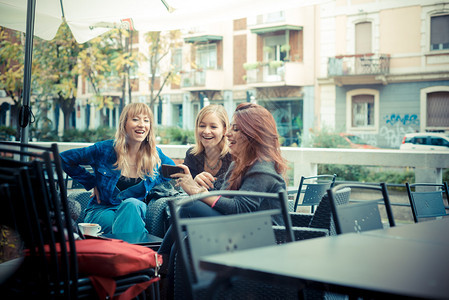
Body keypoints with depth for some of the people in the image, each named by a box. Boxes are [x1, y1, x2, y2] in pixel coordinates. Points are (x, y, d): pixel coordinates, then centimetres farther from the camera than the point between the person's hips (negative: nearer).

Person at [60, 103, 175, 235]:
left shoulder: (155, 155, 1)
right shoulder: (105, 149, -6)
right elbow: (64, 159, 5)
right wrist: (92, 183, 2)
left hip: (135, 210, 2)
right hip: (101, 211, -2)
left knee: (132, 203, -35)